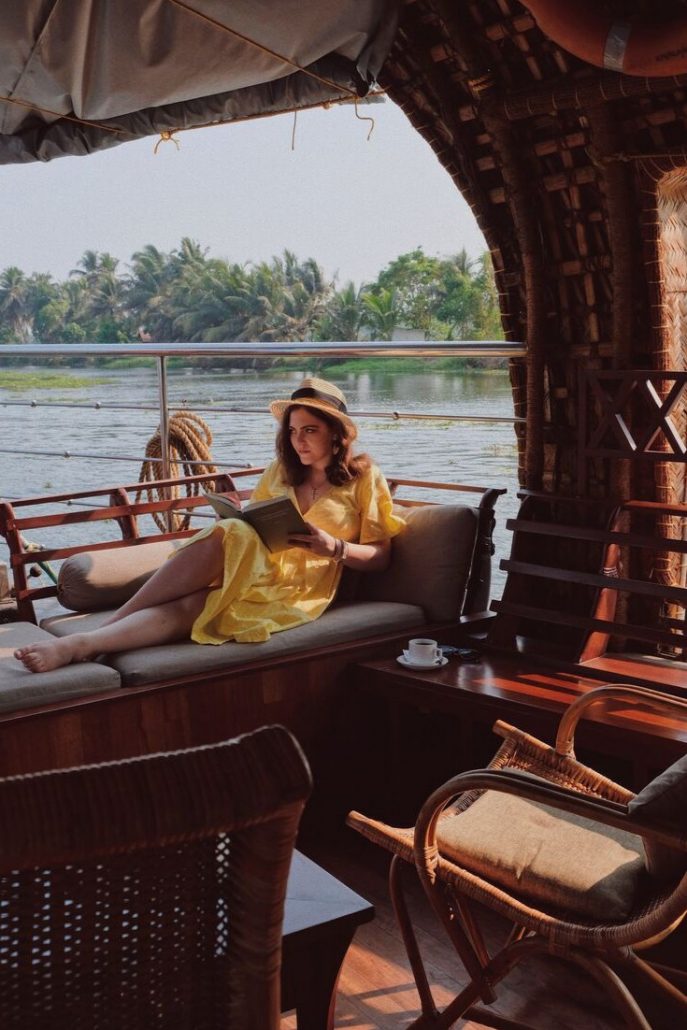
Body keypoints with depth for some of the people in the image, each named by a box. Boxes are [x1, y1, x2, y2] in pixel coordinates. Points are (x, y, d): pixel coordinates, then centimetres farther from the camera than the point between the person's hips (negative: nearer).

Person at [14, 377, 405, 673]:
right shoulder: (282, 470, 20)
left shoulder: (364, 476, 7)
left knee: (221, 542, -35)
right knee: (226, 535, -33)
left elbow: (381, 557, 5)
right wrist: (236, 524, 0)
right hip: (258, 571, 4)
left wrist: (334, 547, -14)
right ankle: (86, 643, -43)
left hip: (301, 588, -4)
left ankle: (82, 643, -43)